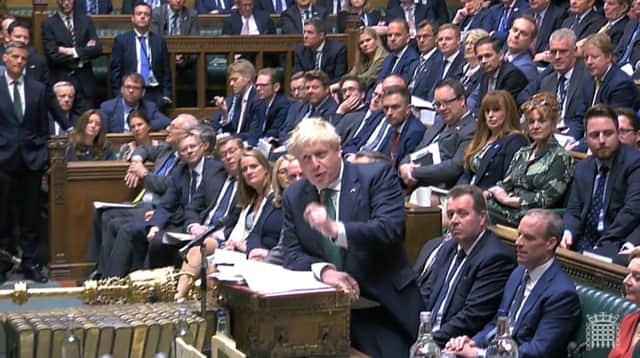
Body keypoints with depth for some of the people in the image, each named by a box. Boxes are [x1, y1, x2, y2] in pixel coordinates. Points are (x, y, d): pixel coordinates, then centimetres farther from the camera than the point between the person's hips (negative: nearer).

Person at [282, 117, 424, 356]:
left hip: (384, 306, -3)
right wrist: (323, 270, -18)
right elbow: (293, 255, 4)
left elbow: (389, 229, -17)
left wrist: (335, 229, -32)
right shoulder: (293, 196, 10)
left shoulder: (377, 176, -4)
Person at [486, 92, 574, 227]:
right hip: (506, 210, 6)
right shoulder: (522, 154, 23)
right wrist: (487, 193, -6)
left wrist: (508, 199, -10)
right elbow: (505, 185, 16)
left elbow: (546, 199, -9)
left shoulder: (560, 157, 0)